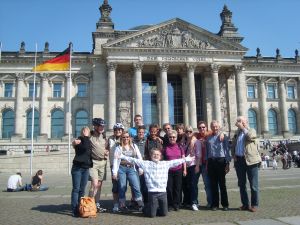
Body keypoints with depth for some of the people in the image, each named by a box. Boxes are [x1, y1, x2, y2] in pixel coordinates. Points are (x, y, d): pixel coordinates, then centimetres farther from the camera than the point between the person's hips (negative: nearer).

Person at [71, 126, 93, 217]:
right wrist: (85, 137, -14)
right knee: (76, 189, -4)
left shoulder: (89, 142, 14)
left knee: (82, 189, 9)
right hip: (77, 167, -5)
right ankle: (74, 210, -2)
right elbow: (84, 147, -22)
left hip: (86, 168, 6)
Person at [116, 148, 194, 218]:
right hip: (152, 192, -3)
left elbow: (176, 161, 17)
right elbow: (134, 160, 0)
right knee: (151, 214, 1)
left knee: (164, 213, 6)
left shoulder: (166, 164, 10)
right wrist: (123, 156, -4)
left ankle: (155, 208, 36)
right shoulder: (146, 164, 2)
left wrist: (186, 159, 19)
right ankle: (146, 209, 33)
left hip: (163, 192, 3)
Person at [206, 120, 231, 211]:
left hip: (221, 161, -3)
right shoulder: (208, 138, 13)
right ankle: (215, 204, 15)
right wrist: (207, 164, 9)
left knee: (222, 183, 2)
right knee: (213, 184, 7)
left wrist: (227, 163, -7)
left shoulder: (223, 136, 2)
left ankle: (225, 204, 11)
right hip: (211, 162, 3)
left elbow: (227, 150, -1)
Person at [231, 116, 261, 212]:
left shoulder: (251, 130, 3)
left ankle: (254, 205, 9)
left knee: (253, 185, -1)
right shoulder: (237, 133, 17)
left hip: (250, 160, -5)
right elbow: (233, 145, 20)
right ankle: (245, 204, 18)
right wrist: (233, 155, 5)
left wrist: (243, 128, -10)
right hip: (239, 160, 5)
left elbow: (250, 137, -20)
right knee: (241, 184, 9)